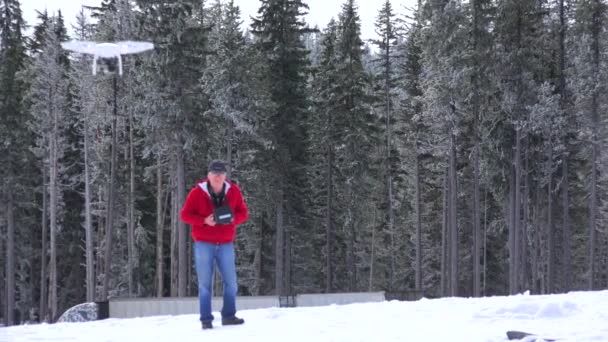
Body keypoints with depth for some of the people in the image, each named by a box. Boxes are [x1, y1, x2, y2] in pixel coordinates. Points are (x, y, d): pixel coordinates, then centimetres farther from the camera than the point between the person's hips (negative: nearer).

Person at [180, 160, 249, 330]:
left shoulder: (233, 191, 1)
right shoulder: (197, 192, -7)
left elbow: (243, 212, 8)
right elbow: (185, 215, -4)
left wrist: (233, 219, -15)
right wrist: (204, 220, -19)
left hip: (226, 244, 3)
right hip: (204, 244, -2)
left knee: (231, 282, 2)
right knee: (205, 283, -1)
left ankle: (228, 316, 14)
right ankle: (206, 320, 4)